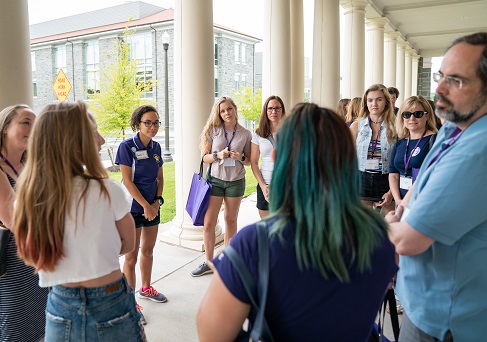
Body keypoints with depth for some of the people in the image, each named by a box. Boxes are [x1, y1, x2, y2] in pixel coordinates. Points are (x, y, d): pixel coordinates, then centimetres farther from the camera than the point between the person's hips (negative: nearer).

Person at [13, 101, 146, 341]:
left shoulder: (28, 195, -7)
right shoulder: (108, 191, -19)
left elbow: (34, 255, 6)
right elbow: (128, 244, -3)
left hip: (60, 307, 4)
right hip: (109, 306, -3)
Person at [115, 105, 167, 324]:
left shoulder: (156, 147, 5)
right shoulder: (127, 146, -13)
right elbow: (127, 181, -15)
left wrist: (157, 201, -4)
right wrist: (146, 206, -15)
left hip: (153, 206, 6)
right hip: (134, 208, -6)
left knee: (148, 250, 19)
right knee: (131, 256, 2)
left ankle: (145, 288, 38)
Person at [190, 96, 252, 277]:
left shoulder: (245, 134, 0)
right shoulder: (213, 130, -2)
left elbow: (249, 161, 6)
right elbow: (204, 157, -1)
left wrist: (241, 157, -15)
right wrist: (218, 155, -19)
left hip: (236, 181, 1)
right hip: (215, 179, 0)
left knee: (231, 221, 13)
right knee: (208, 223, -1)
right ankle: (208, 262, 15)